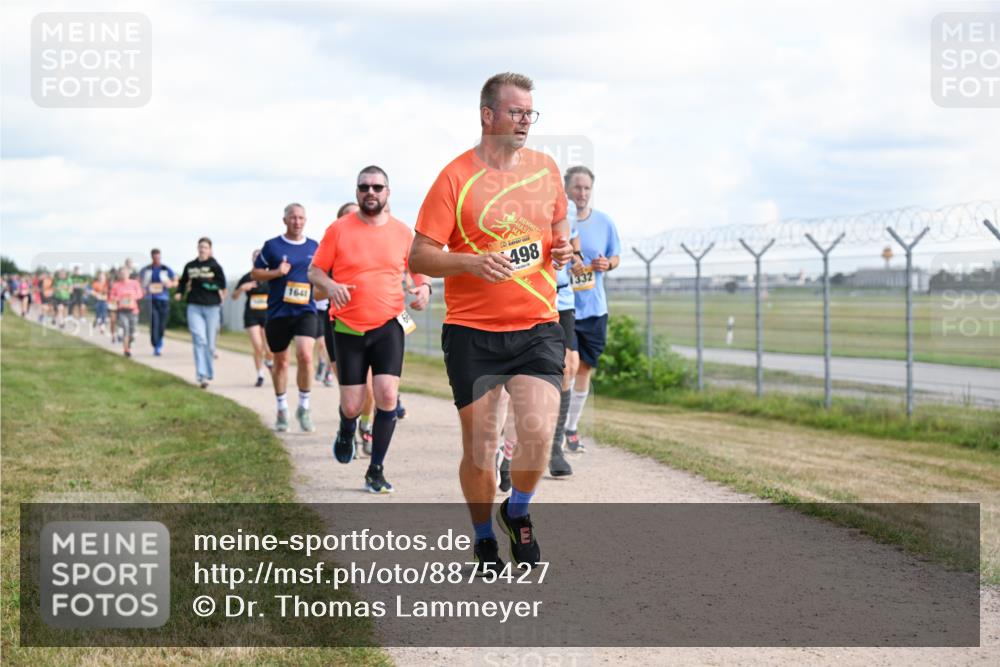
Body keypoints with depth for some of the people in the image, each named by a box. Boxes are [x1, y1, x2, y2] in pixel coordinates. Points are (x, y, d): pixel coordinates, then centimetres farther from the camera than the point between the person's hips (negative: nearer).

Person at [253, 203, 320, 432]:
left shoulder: (314, 247, 8)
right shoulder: (272, 246, 1)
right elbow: (255, 273, 6)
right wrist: (276, 272, -11)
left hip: (305, 311, 0)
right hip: (278, 312, 0)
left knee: (305, 355, -19)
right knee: (280, 362, 9)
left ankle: (304, 408, -3)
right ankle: (282, 410, 26)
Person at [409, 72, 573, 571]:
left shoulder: (545, 168, 8)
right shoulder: (456, 177, -6)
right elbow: (419, 256, -6)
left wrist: (562, 247, 1)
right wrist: (471, 262, -23)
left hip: (537, 327, 2)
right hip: (472, 331, -2)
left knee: (538, 432, -15)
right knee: (479, 446, 2)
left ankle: (518, 512, 14)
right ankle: (484, 539, 25)